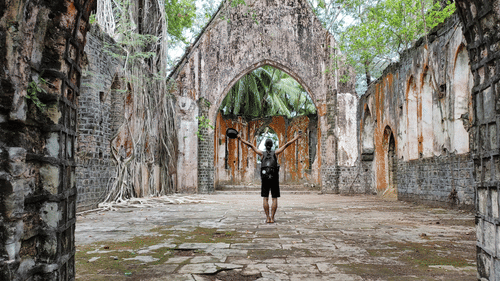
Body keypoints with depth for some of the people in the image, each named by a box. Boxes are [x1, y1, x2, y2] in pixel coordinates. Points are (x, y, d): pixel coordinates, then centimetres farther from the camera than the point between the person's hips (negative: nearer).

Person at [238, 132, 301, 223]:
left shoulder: (262, 153, 3)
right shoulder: (275, 153, 3)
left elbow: (251, 145, 4)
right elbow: (287, 144, 4)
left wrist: (240, 139, 9)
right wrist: (297, 137, 7)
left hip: (264, 179, 0)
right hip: (274, 179, 0)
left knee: (265, 198, 4)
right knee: (275, 199, 4)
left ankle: (267, 218, -4)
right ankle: (272, 218, -4)